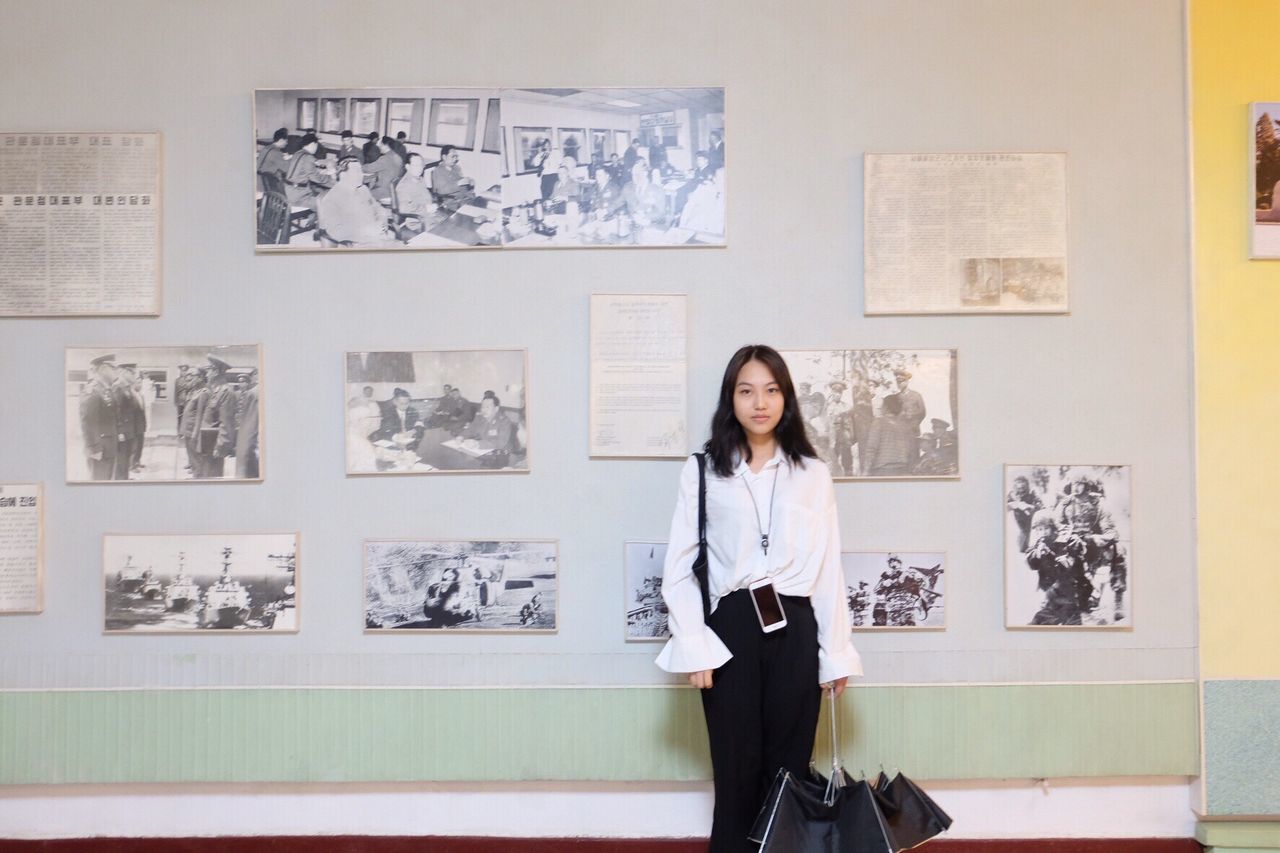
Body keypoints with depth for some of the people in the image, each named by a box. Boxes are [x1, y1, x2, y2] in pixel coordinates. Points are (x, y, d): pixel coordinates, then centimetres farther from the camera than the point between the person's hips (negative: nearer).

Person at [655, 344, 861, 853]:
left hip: (795, 629, 1)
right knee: (736, 769, 4)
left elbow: (829, 569, 7)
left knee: (788, 768, 6)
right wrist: (694, 646, -7)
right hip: (731, 628, -1)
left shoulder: (813, 474, 8)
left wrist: (836, 653, 4)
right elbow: (679, 568, 2)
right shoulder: (702, 472, 4)